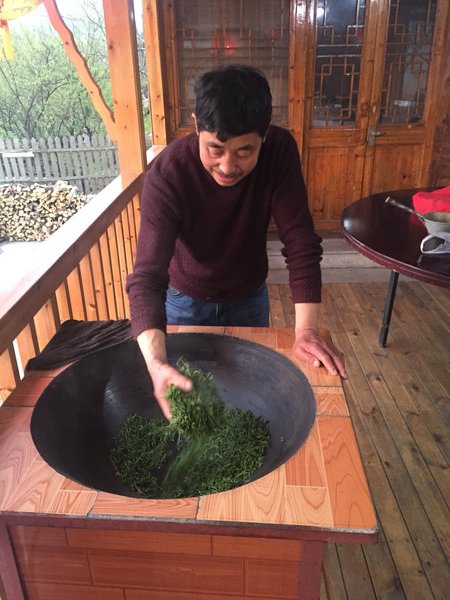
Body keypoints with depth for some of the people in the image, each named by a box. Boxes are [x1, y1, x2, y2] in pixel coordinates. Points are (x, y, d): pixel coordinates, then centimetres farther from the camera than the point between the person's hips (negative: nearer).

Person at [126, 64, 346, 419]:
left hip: (249, 297, 2)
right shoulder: (167, 175, -33)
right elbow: (147, 276, -39)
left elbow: (300, 242, -26)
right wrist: (156, 363, -55)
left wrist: (307, 330, -35)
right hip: (185, 301, -1)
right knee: (185, 398, 17)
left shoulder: (280, 150, -26)